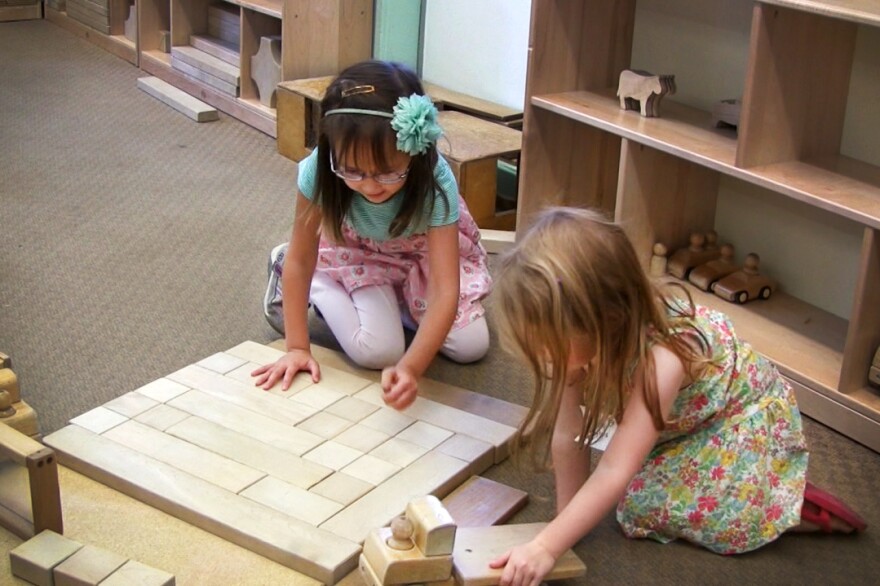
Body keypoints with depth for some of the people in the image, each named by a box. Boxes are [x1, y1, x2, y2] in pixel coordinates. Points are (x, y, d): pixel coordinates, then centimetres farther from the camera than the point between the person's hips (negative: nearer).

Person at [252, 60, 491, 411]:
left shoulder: (434, 180, -39)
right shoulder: (321, 170, -37)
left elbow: (446, 291, -43)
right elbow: (300, 259, -23)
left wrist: (410, 367, -57)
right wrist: (297, 348, -24)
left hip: (424, 249, 1)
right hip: (355, 252, -1)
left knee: (471, 346, -11)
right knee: (376, 352, -21)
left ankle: (399, 300, 16)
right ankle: (318, 289, 7)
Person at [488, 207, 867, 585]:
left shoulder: (660, 361, -43)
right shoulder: (580, 341, -26)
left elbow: (615, 473, -46)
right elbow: (566, 434, -18)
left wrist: (546, 547, -49)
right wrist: (568, 518, -16)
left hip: (746, 412, -6)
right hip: (680, 423, 6)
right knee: (640, 505, -8)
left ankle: (797, 506, 4)